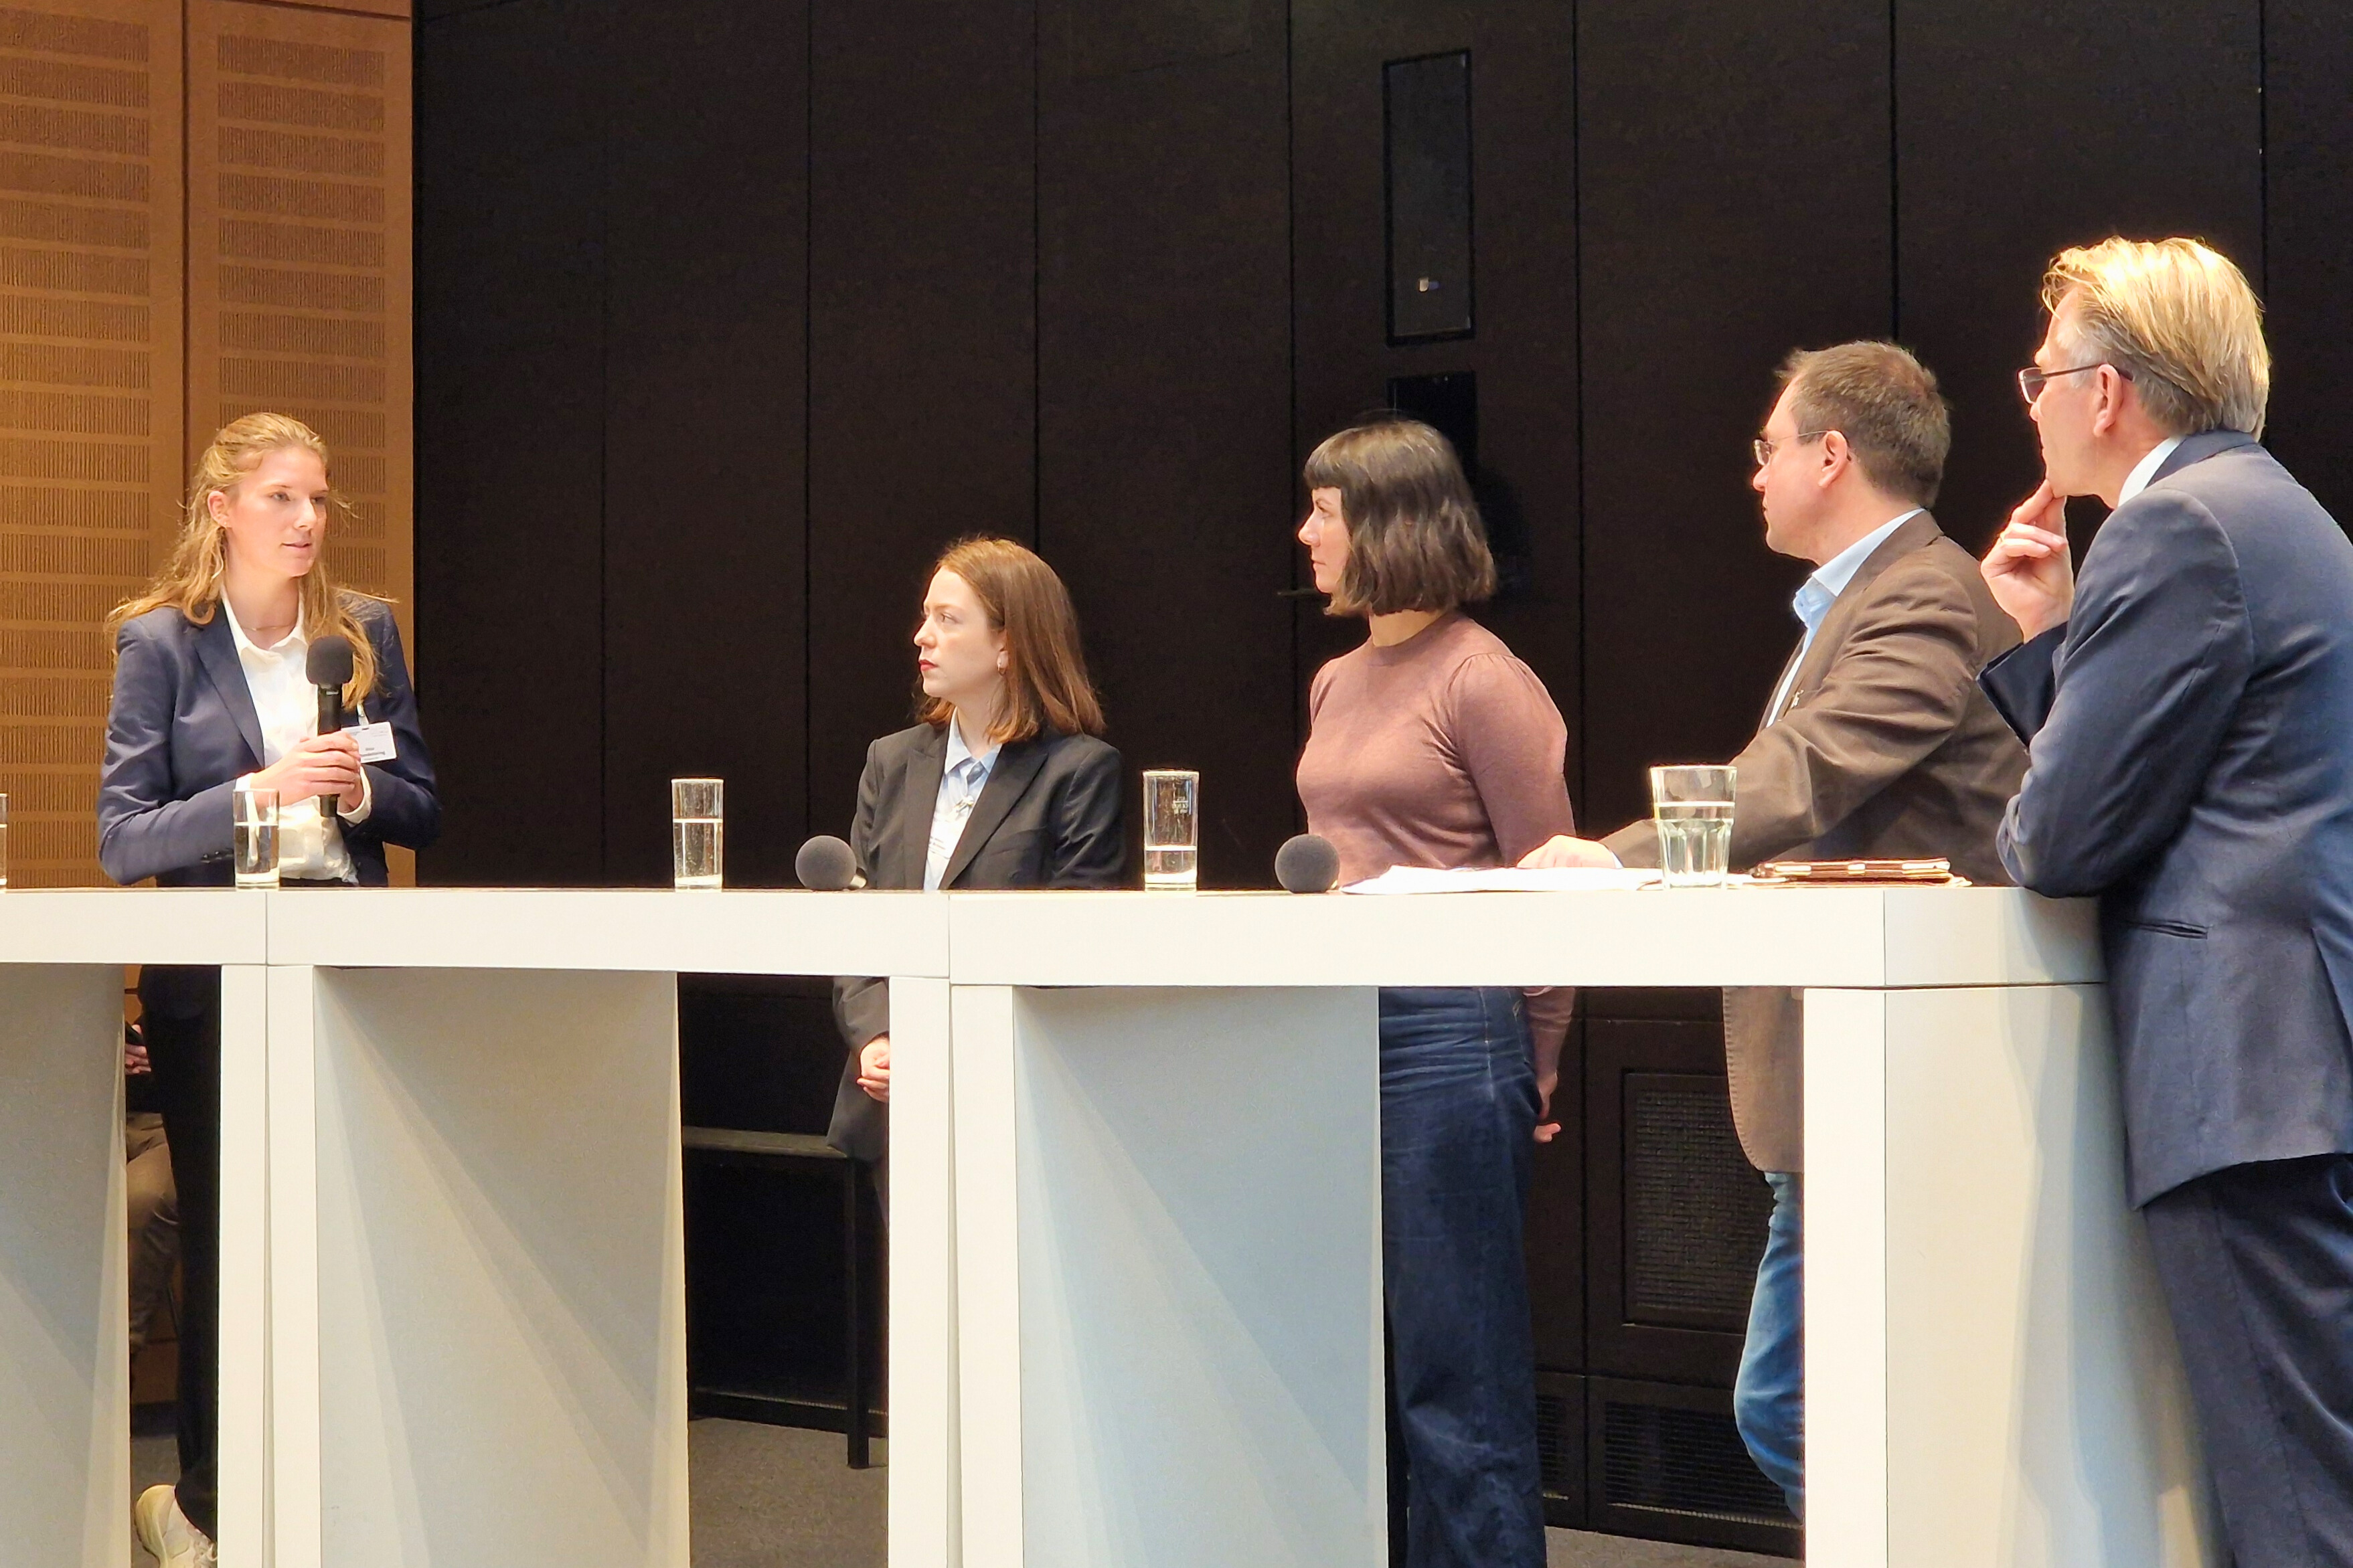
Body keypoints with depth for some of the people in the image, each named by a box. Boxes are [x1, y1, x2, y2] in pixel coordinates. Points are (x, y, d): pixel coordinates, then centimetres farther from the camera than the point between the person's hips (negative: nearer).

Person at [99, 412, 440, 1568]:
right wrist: (259, 791, -20)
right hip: (215, 982, -3)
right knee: (227, 1244, 2)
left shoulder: (365, 633, 9)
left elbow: (423, 809, 13)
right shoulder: (161, 643, -1)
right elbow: (123, 839, -7)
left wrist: (362, 789, -9)